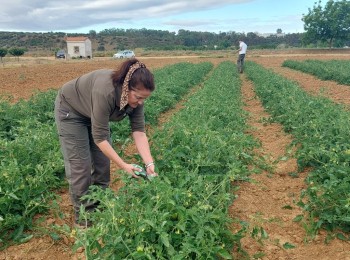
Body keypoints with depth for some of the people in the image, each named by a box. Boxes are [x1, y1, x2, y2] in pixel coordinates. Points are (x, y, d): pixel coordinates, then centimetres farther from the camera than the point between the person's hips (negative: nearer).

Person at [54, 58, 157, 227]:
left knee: (103, 163, 5)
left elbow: (139, 130, -20)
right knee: (80, 166, -5)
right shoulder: (105, 92, -41)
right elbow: (100, 137, -35)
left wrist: (149, 163, -28)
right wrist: (124, 166, -34)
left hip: (94, 112, 6)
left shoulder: (135, 95, -22)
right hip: (71, 110, -6)